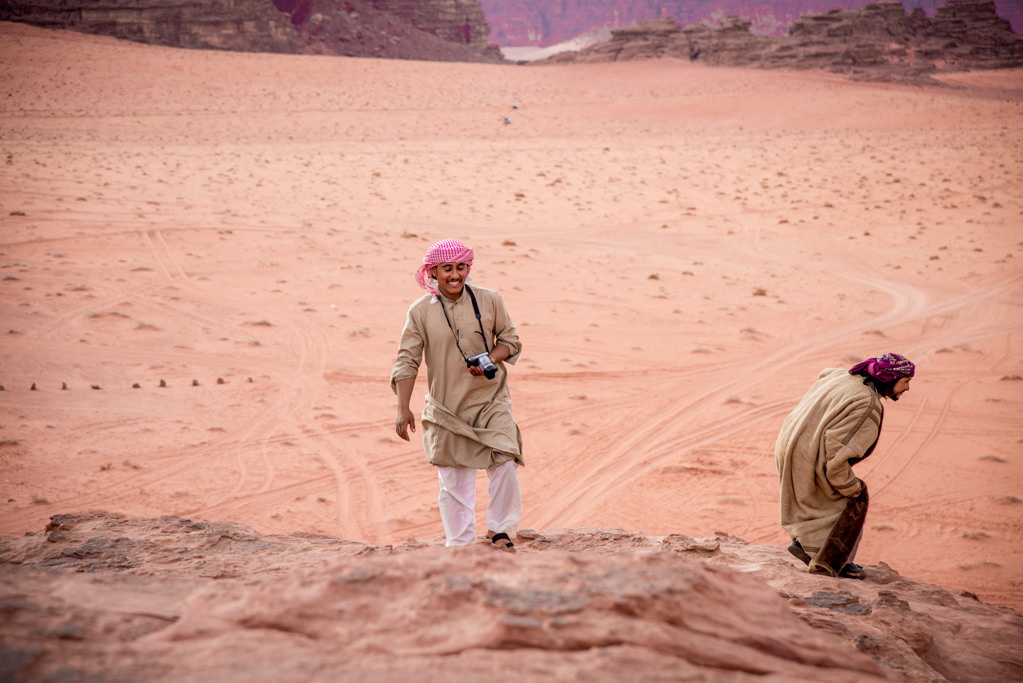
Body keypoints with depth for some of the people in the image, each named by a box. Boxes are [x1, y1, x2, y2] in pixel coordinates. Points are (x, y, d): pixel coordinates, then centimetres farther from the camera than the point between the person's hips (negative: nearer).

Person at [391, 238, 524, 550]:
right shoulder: (420, 311, -3)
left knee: (505, 466, -12)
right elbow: (407, 361, -4)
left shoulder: (490, 300, -1)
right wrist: (403, 409, -13)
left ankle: (499, 530, 10)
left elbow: (511, 341, 8)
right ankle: (460, 544, 17)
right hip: (446, 408, 0)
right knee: (454, 480, 4)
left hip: (491, 401, 0)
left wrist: (490, 360, -14)